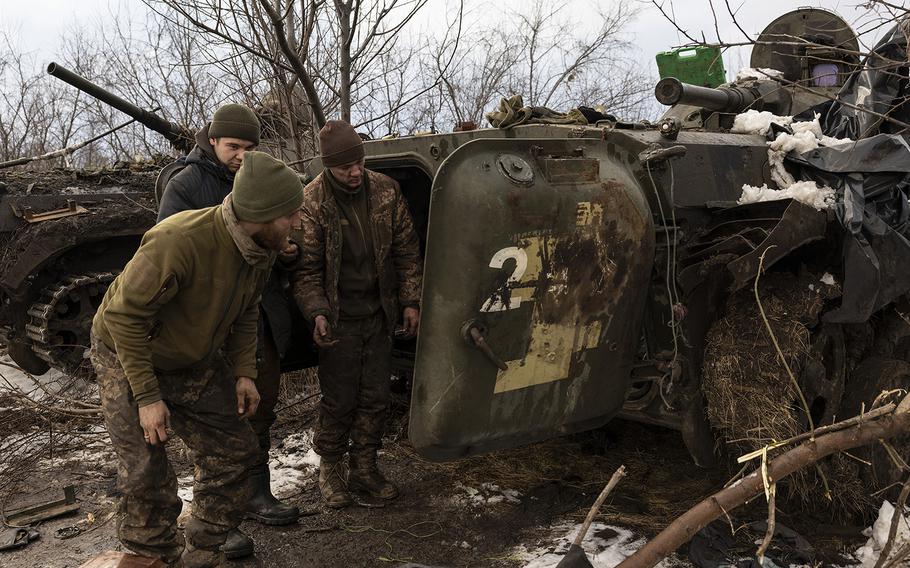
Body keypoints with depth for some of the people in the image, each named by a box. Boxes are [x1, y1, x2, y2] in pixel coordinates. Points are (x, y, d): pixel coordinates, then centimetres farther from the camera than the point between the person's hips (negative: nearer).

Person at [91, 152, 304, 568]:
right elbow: (125, 315, -29)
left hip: (196, 362, 7)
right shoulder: (179, 241, -36)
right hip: (128, 358, -6)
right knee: (146, 475, -6)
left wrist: (243, 372, -4)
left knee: (233, 451, 5)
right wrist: (147, 396, -26)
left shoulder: (263, 247, -12)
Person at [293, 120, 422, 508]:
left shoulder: (385, 191, 0)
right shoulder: (311, 203, -11)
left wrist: (410, 301, 4)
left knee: (375, 398, 11)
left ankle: (363, 468, 27)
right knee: (339, 400, 3)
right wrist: (316, 311, -21)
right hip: (339, 319, -4)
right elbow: (305, 267, -8)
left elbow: (406, 250, 7)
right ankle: (330, 470, 23)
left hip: (379, 316, 4)